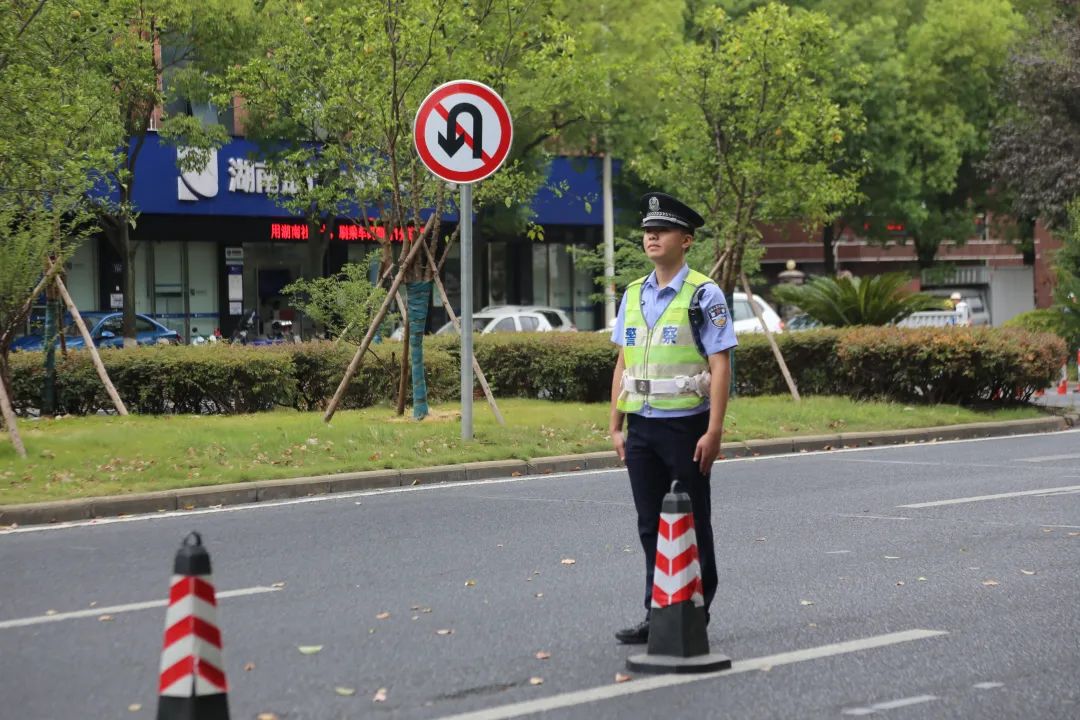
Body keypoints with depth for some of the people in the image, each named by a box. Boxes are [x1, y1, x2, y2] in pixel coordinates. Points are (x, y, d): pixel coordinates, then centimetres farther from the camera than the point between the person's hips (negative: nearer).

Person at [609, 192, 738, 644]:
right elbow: (623, 363, 14)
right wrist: (616, 426, 10)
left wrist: (713, 432, -15)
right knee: (650, 526, 9)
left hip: (685, 426, -5)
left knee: (692, 526, 5)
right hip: (641, 427, 6)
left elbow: (720, 366, -10)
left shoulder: (704, 295, -6)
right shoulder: (633, 296, 11)